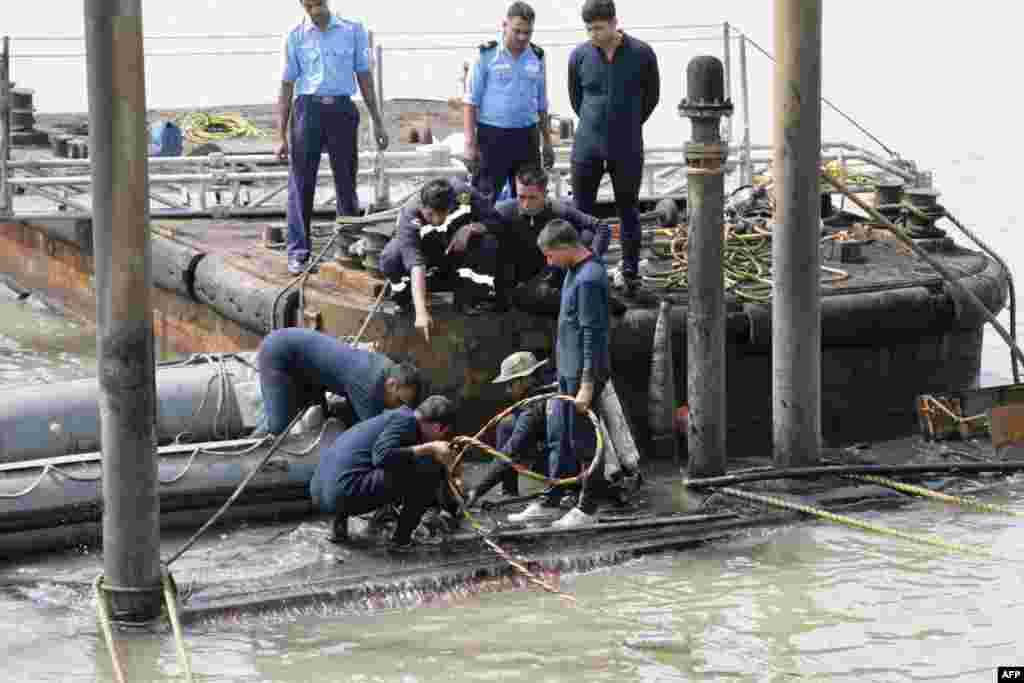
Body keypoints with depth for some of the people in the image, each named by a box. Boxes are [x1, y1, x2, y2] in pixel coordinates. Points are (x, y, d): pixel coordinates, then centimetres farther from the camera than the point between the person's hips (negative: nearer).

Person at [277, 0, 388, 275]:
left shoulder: (353, 30, 6)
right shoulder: (296, 37, 4)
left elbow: (364, 77, 11)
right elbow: (287, 86, 6)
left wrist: (377, 122, 8)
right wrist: (282, 135, 3)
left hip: (342, 110, 1)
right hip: (308, 109, -1)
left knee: (347, 183, 6)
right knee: (301, 185, -3)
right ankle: (298, 253, -2)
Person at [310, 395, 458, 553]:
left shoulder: (394, 416, 22)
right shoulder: (405, 420, -5)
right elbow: (382, 456, -21)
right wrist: (430, 448, -12)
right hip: (346, 491, -10)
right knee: (430, 471, -9)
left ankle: (340, 519, 21)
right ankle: (400, 539, 0)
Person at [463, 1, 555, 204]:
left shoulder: (537, 58, 9)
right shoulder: (487, 56, -4)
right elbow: (470, 102, -5)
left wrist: (547, 142, 16)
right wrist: (470, 143, -11)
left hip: (527, 137, 4)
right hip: (492, 136, -4)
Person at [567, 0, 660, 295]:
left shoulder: (642, 54, -7)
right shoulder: (579, 55, -4)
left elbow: (651, 96, 8)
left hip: (627, 149, -1)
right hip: (587, 148, 1)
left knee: (628, 211, 9)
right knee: (581, 212, 3)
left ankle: (630, 273, 19)